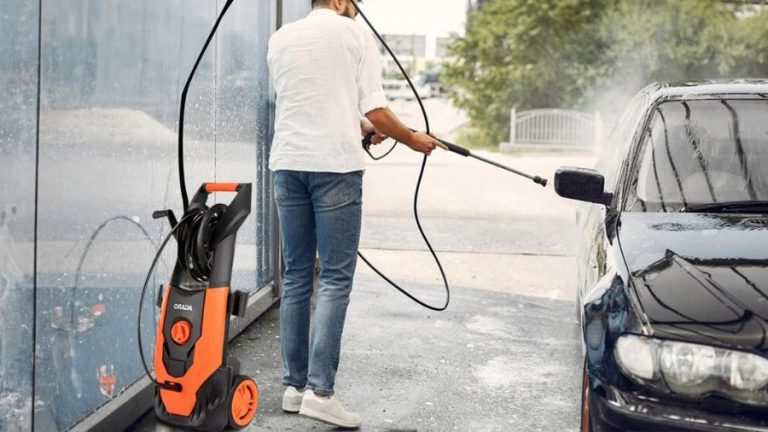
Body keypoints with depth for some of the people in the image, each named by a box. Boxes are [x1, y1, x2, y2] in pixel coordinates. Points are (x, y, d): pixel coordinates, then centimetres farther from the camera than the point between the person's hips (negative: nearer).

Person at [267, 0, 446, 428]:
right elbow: (375, 110, -3)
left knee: (296, 277, 10)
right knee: (336, 279, -4)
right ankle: (320, 390, -9)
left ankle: (295, 385, 12)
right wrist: (413, 139, 13)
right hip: (335, 166, -5)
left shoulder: (280, 39, 16)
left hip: (288, 163, 5)